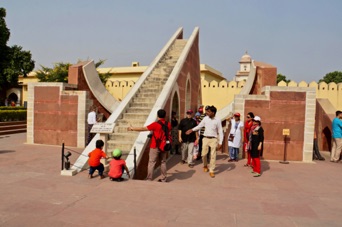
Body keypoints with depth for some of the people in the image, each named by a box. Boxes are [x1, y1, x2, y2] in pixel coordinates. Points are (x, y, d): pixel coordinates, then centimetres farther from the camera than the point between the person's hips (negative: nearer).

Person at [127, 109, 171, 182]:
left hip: (155, 147, -5)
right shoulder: (168, 124, 1)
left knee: (151, 162, 2)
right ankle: (163, 179, 16)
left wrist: (132, 129, 1)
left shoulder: (155, 124, -15)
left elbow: (143, 129, -11)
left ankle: (149, 179, 4)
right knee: (163, 162, 13)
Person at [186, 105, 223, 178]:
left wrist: (220, 143, -6)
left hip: (213, 139, -2)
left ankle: (211, 171, 9)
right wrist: (192, 130, 5)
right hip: (205, 138, 2)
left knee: (213, 155, -3)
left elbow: (220, 132, -2)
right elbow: (199, 126, 14)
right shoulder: (205, 118, -1)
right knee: (204, 154, 3)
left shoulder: (217, 120, -6)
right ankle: (205, 165, 32)